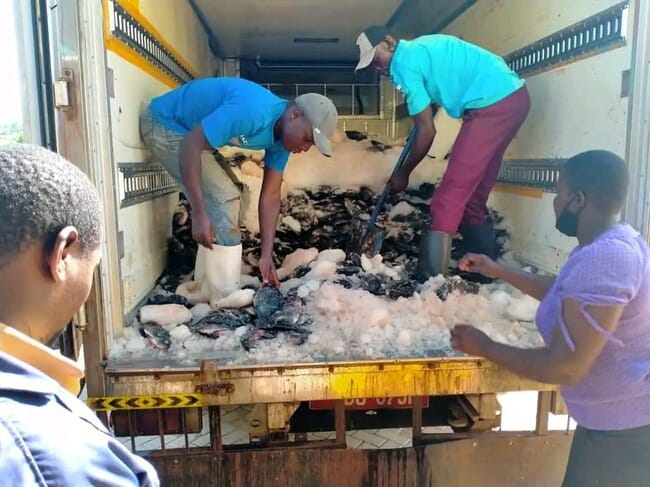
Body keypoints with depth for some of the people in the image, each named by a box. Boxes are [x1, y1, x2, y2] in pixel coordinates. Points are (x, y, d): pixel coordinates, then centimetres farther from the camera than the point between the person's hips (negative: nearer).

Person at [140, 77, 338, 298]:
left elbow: (271, 195, -5)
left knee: (224, 198, 10)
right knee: (221, 198, -15)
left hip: (183, 128, 9)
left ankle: (208, 290, 21)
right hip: (163, 124, -9)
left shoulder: (282, 137, -6)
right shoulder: (251, 111, -34)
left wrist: (267, 256, -8)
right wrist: (199, 214, -36)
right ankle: (225, 296, -6)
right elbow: (190, 146, -34)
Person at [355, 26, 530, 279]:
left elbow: (427, 131, -8)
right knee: (473, 192, 14)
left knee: (452, 192, -11)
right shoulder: (419, 49, 18)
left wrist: (403, 174, 2)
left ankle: (431, 277, -10)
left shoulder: (405, 63, -9)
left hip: (494, 103, -10)